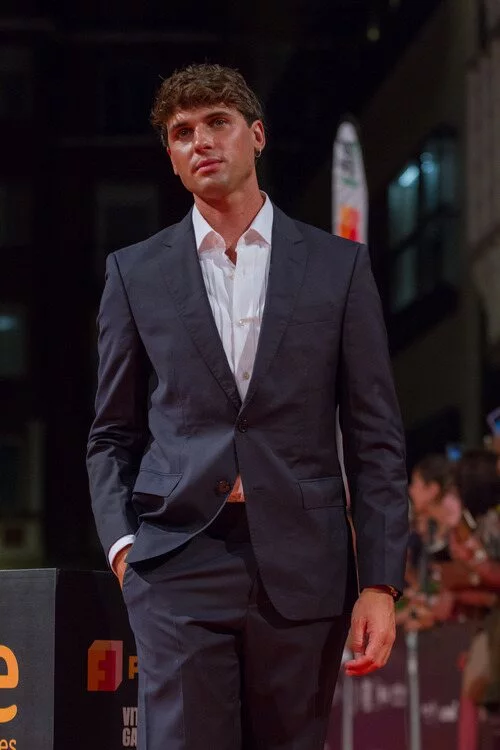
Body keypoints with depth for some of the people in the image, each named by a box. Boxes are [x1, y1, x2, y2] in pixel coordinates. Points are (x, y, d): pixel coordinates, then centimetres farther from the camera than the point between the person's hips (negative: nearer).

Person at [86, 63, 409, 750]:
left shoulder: (339, 267, 8)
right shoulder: (136, 273, 10)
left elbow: (375, 437, 6)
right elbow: (113, 436, 15)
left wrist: (380, 583, -2)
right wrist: (120, 541, -2)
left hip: (302, 573, 0)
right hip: (180, 564, 0)